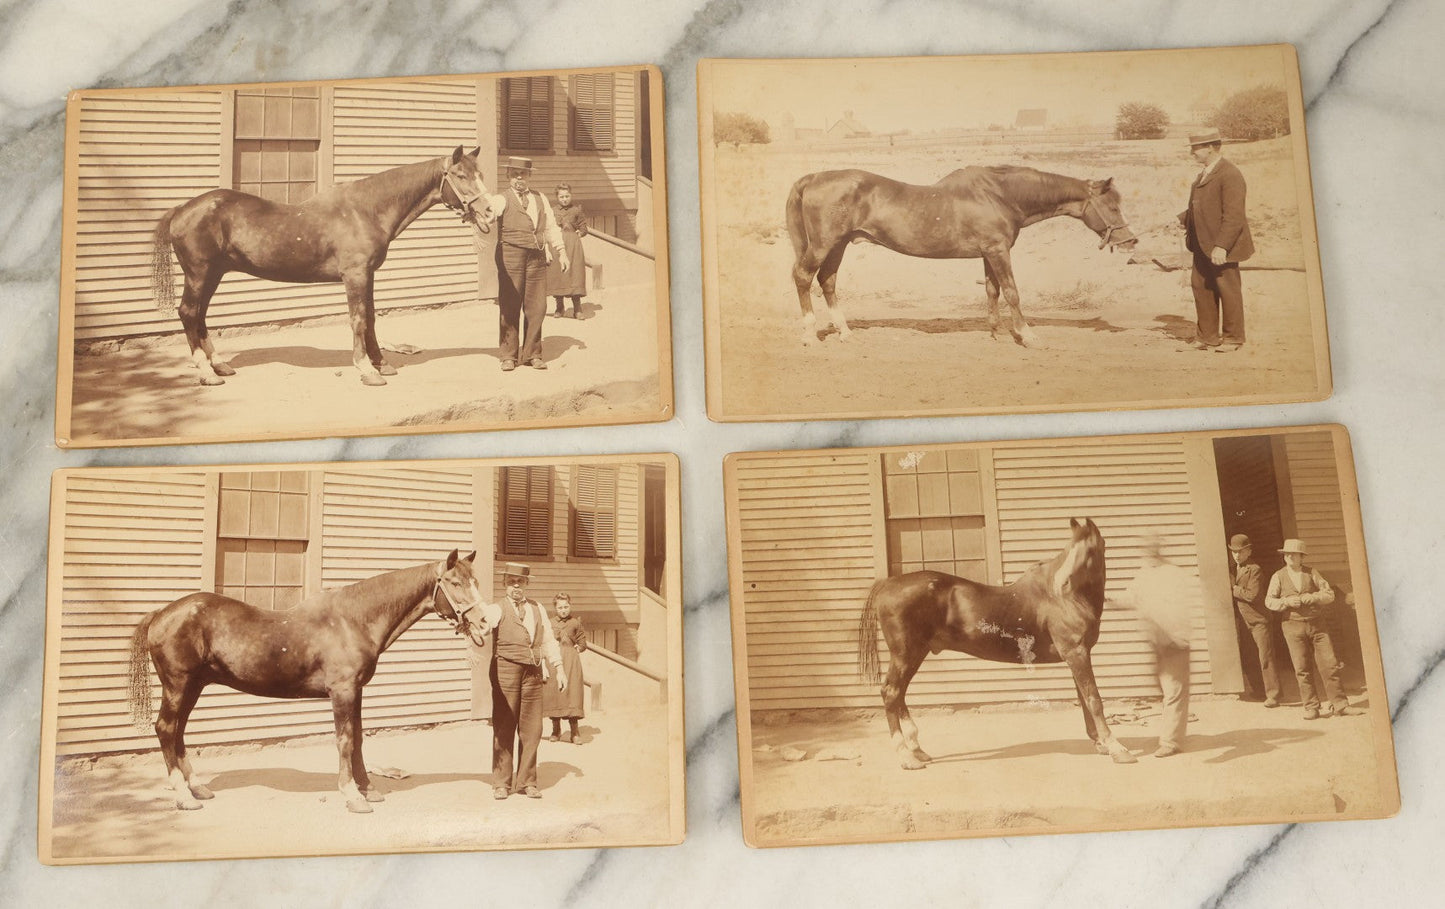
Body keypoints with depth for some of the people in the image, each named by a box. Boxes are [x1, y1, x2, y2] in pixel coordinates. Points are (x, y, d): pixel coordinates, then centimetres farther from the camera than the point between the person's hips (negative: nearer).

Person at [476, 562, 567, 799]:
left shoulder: (538, 609, 16)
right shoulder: (496, 610, 2)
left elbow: (548, 641, 18)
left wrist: (559, 668, 12)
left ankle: (526, 782, 16)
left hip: (533, 673, 4)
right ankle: (501, 782, 11)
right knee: (504, 728, 1)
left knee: (532, 729, 5)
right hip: (506, 671, -4)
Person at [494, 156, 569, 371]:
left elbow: (551, 227, 21)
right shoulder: (503, 200, 4)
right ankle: (509, 355, 7)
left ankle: (532, 354, 14)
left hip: (537, 257, 4)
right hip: (510, 256, -4)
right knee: (510, 307, -2)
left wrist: (561, 252, 14)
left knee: (536, 307, 3)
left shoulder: (540, 199, 18)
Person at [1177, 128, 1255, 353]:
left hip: (1222, 246, -9)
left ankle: (1233, 338, 15)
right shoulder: (1206, 173, 13)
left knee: (1228, 290, 3)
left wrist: (1221, 246, -26)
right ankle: (1206, 337, 21)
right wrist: (1181, 219, 4)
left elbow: (1233, 216, -22)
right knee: (1200, 287, 12)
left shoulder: (1230, 175, -17)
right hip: (1203, 245, 9)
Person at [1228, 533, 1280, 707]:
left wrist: (1233, 588, -14)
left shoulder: (1255, 570, -10)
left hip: (1259, 620, -7)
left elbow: (1252, 595, -19)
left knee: (1266, 658, -6)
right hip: (1243, 621, 7)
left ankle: (1273, 695, -2)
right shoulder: (1232, 569, 11)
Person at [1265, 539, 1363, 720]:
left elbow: (1329, 594, 4)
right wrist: (1287, 601, -13)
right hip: (1294, 626, -1)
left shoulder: (1311, 573, 8)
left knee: (1329, 665, -2)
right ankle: (1311, 708, 6)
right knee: (1303, 670, -1)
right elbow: (1269, 601, 3)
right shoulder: (1279, 576, 6)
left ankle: (1340, 705, 5)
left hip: (1317, 624, 1)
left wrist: (1310, 598, -11)